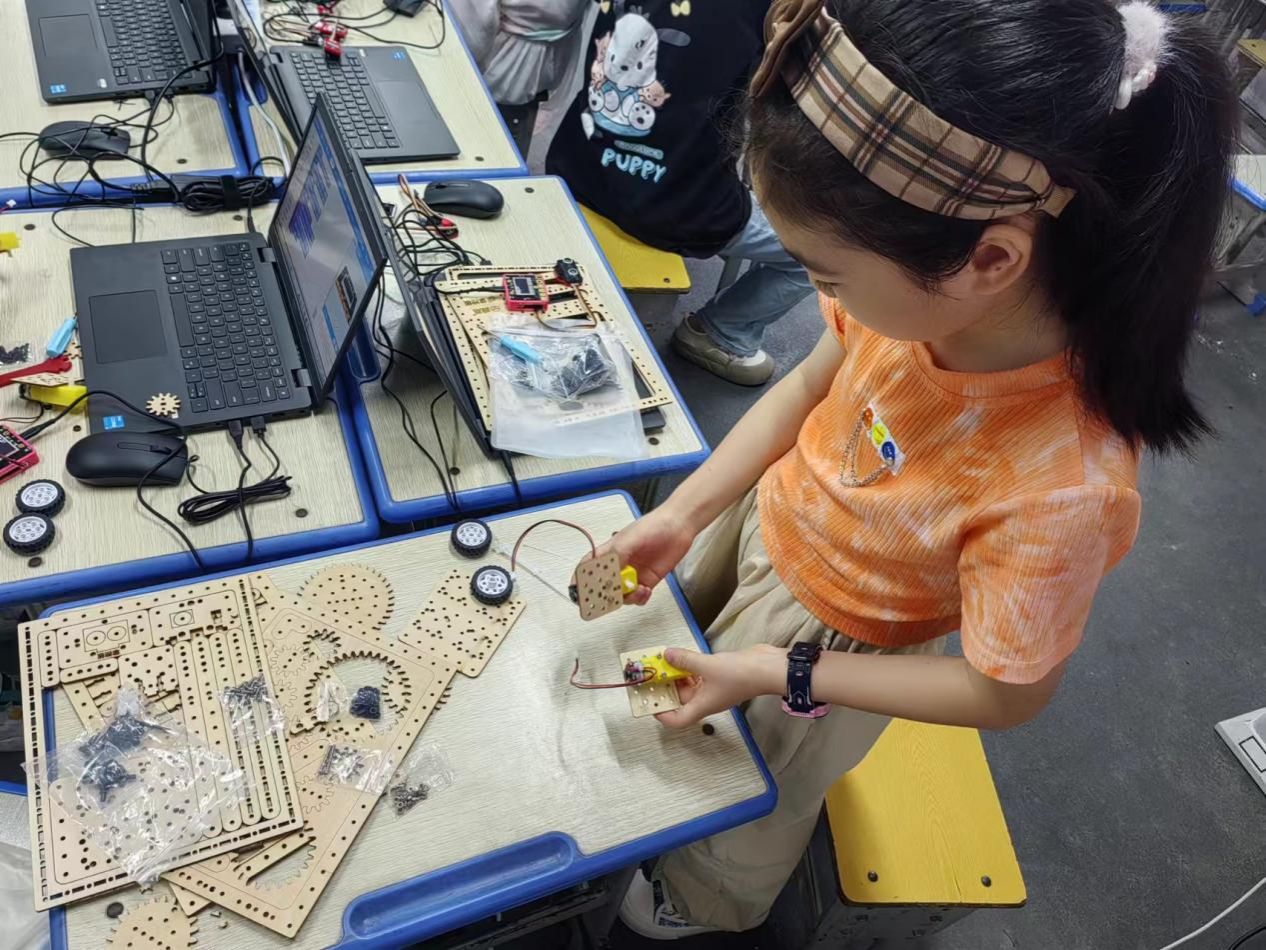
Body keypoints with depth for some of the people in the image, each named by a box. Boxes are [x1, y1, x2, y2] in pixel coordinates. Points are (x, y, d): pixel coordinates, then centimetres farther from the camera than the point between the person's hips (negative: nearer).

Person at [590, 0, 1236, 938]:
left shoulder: (1059, 494, -42)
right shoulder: (941, 287, -28)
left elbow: (1007, 693, -23)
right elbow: (809, 386, -8)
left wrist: (777, 676, -23)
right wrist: (681, 513, -13)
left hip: (824, 638, -5)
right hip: (759, 517, 5)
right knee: (663, 636, 33)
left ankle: (702, 908, 63)